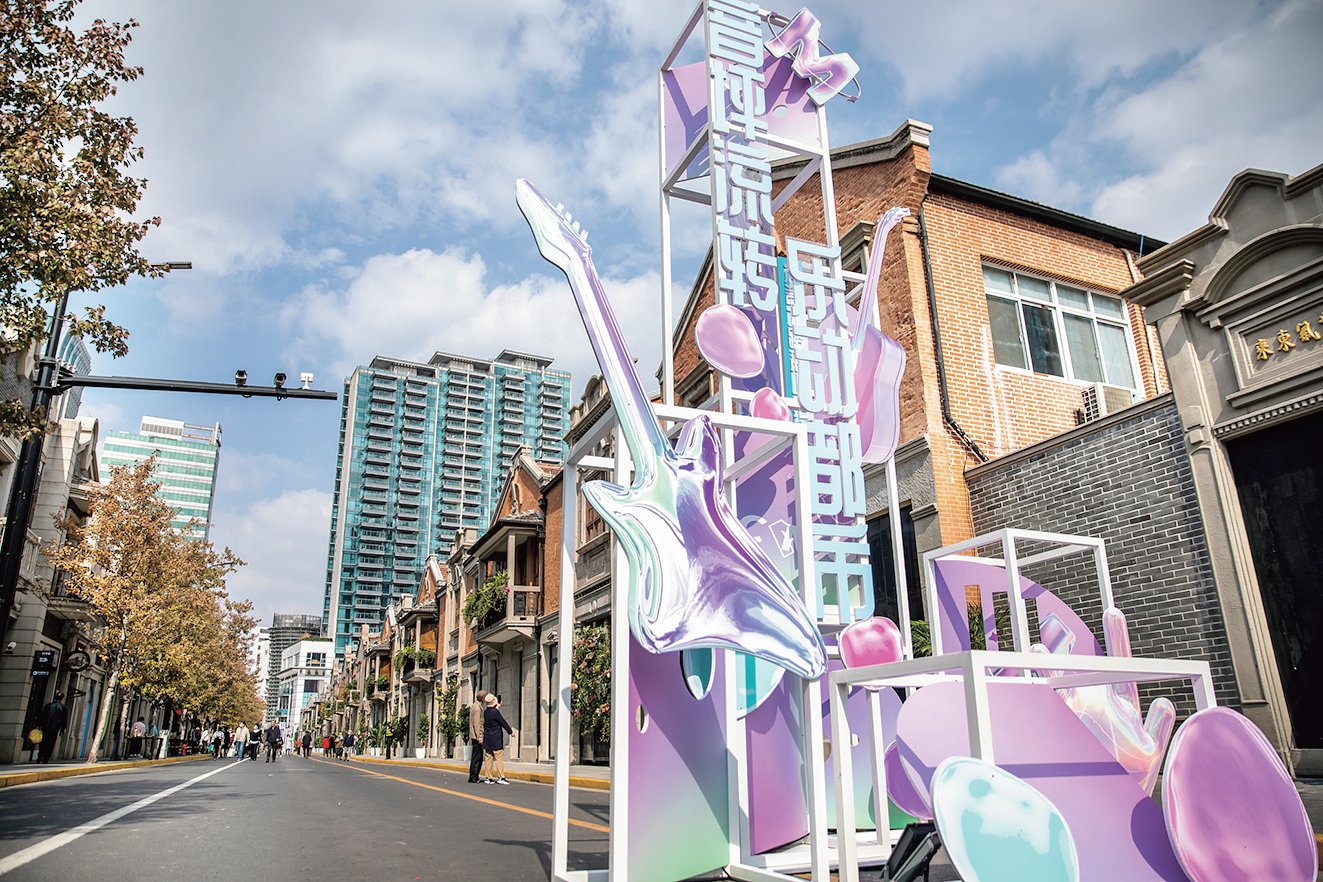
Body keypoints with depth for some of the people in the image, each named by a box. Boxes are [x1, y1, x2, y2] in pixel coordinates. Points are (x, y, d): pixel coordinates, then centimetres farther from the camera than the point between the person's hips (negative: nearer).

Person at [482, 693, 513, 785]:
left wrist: (497, 708, 36)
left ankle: (488, 778, 9)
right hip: (496, 739, -7)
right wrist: (510, 731, 1)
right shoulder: (495, 712, -16)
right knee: (499, 758, -3)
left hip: (487, 739, 7)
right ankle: (500, 777, -4)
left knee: (489, 758, 9)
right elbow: (503, 722, -11)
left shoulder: (485, 712, 5)